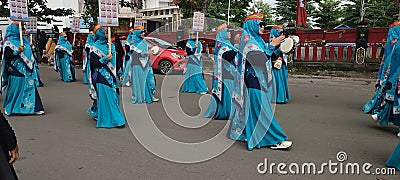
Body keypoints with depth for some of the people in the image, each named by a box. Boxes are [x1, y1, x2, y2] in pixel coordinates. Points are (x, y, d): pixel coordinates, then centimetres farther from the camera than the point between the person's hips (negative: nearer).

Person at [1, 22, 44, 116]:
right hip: (16, 70, -6)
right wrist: (17, 51, -26)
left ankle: (34, 107, 5)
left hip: (26, 69, 6)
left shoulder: (23, 40, 13)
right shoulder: (9, 41, -6)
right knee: (15, 88, 1)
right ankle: (9, 108, 18)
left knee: (30, 87, 3)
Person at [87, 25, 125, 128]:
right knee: (105, 96, -6)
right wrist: (105, 59, -17)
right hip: (102, 76, -7)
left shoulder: (110, 45, 13)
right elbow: (93, 62, -8)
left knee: (114, 95, 8)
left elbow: (115, 60, 19)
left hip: (111, 75, 7)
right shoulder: (95, 47, -4)